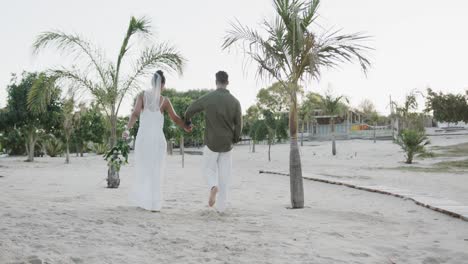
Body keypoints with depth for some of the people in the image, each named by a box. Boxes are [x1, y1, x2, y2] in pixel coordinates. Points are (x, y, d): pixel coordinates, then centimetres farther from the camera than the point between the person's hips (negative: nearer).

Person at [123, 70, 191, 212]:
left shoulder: (142, 95, 1)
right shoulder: (165, 100, -1)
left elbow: (135, 113, -14)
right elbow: (175, 118, 7)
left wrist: (127, 129, -18)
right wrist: (186, 128, 24)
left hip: (143, 137, 1)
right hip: (158, 138, -1)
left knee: (143, 170, 16)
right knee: (155, 172, 4)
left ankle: (142, 200, 18)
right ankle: (154, 204, 0)